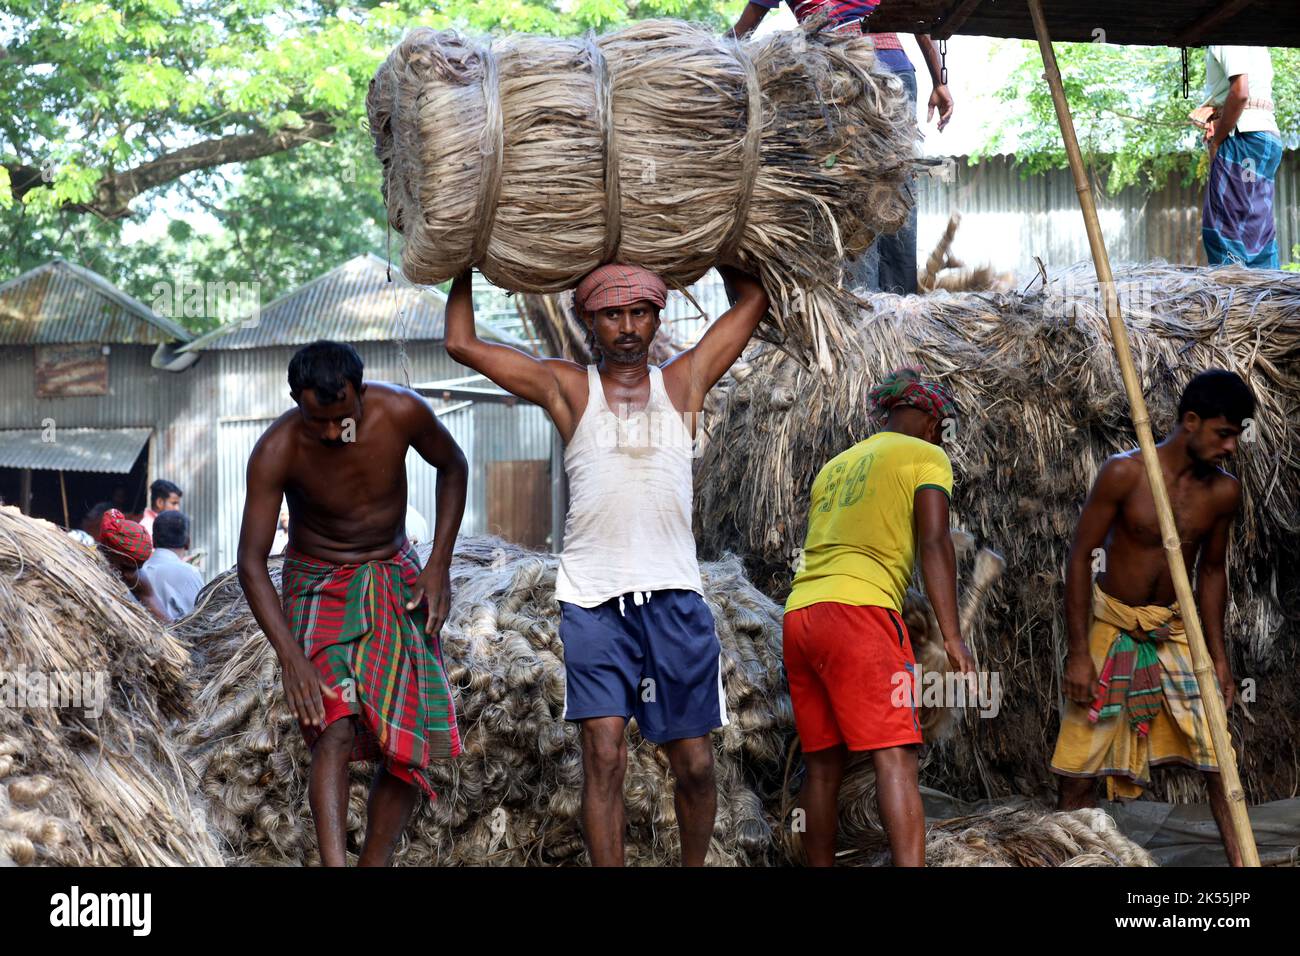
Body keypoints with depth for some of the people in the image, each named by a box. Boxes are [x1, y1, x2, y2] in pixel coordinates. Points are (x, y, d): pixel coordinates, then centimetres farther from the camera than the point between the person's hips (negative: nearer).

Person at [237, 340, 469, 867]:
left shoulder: (402, 412, -20)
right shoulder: (276, 452, -24)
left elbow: (452, 466, 2)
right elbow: (251, 563, -22)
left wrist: (439, 564, -5)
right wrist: (291, 658, -32)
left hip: (396, 581, 3)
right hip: (319, 586, -3)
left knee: (411, 745, -3)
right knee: (336, 729, -25)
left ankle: (374, 864, 9)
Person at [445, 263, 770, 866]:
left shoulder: (683, 381, 13)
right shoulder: (567, 387, 10)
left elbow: (753, 298, 21)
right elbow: (462, 344, 12)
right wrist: (465, 266, 21)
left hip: (674, 596, 1)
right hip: (593, 599, -1)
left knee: (694, 762, 4)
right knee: (603, 754, -11)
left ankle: (694, 866, 23)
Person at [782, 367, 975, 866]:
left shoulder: (834, 466, 28)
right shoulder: (927, 457, 8)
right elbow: (934, 542, -5)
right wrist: (952, 636, -10)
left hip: (799, 612, 7)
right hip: (859, 610, -7)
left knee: (823, 764, 12)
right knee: (895, 758, -13)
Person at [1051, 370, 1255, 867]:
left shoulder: (1223, 492, -4)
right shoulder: (1124, 473, -17)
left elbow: (1212, 571, 9)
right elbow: (1081, 555, -12)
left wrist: (1218, 656, 7)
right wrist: (1079, 653, -14)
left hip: (1177, 632, 3)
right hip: (1112, 627, -3)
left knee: (1218, 760, -5)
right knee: (1080, 770, 0)